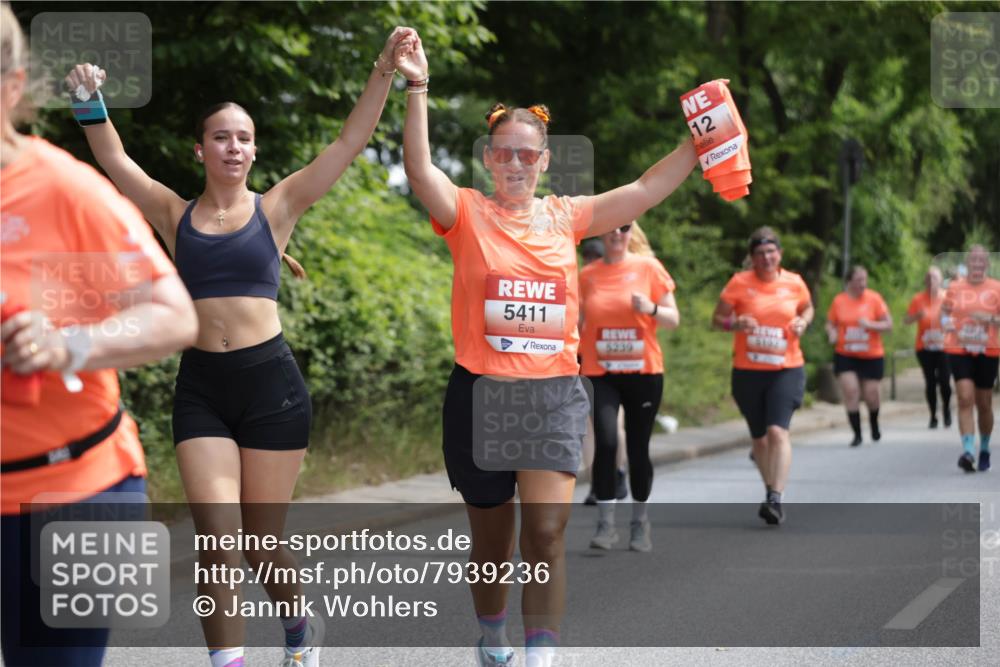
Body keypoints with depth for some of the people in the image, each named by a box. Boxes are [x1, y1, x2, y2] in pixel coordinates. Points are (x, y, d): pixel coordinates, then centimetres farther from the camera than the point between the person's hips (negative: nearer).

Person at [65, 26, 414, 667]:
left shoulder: (276, 208, 3)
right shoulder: (176, 215, 7)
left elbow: (351, 141, -1)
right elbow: (113, 159, 5)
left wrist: (386, 68, -9)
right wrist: (89, 101, -9)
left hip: (271, 382, -1)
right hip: (201, 387, 1)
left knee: (263, 539, 8)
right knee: (219, 540, -10)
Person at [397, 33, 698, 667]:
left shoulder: (567, 217, 6)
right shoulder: (467, 214, -2)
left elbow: (649, 189, 4)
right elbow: (420, 169, -19)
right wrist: (417, 88, -29)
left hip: (556, 391, 1)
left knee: (546, 531, -13)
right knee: (492, 539, 14)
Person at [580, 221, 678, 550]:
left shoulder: (649, 268, 1)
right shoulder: (587, 275, 6)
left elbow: (674, 320, 2)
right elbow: (578, 325, 13)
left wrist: (651, 309, -17)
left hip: (644, 371, 0)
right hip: (600, 373, 0)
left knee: (638, 449, 5)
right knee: (606, 442, -16)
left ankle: (640, 524, 20)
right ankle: (606, 524, -9)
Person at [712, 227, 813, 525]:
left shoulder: (794, 283, 1)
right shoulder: (739, 283, -3)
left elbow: (807, 308, 20)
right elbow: (718, 318, 2)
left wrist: (802, 322, -2)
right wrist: (736, 324, -19)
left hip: (786, 369, -1)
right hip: (748, 370, 1)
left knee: (778, 431, -18)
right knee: (759, 437, 11)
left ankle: (776, 499, -21)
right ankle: (770, 491, 32)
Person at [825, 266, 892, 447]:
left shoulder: (874, 298, -5)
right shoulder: (839, 300, 0)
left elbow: (888, 325, -4)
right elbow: (830, 324, 11)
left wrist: (870, 325, -21)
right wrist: (832, 333, -12)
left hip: (872, 357, -1)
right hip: (845, 356, 1)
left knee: (870, 395, 4)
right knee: (850, 391, -12)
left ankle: (874, 424, 36)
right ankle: (857, 434, -3)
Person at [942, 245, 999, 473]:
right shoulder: (954, 287, 3)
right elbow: (944, 310, 18)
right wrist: (946, 322, -3)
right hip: (959, 351, 0)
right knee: (965, 399, -15)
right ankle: (968, 451, -20)